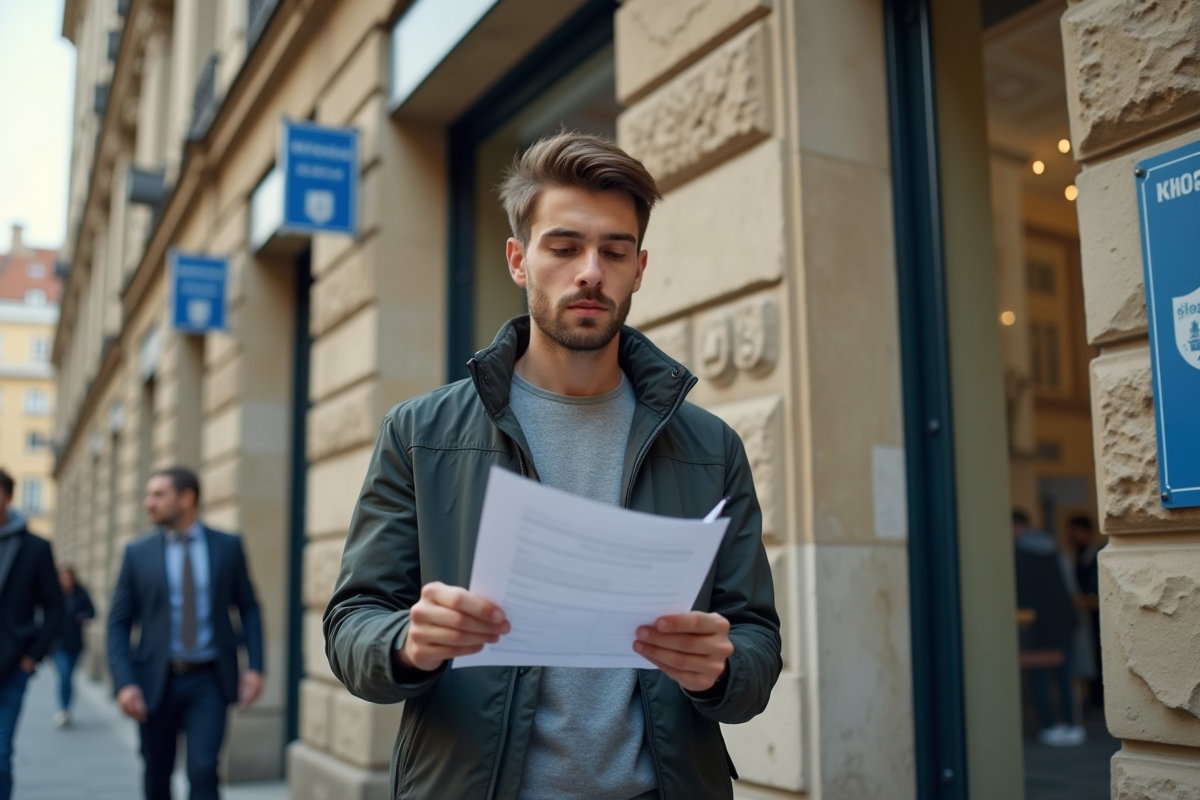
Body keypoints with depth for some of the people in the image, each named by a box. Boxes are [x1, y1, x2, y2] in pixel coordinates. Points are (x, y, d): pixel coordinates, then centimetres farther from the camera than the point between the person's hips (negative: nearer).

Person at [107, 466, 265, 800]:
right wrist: (124, 682, -10)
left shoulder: (228, 546, 1)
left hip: (209, 682, -1)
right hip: (157, 681, 2)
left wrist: (254, 667, -5)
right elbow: (118, 622, 1)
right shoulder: (137, 552, 2)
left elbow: (248, 608, 5)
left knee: (203, 771, -12)